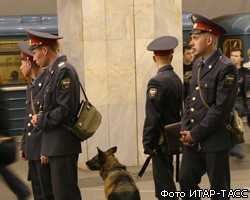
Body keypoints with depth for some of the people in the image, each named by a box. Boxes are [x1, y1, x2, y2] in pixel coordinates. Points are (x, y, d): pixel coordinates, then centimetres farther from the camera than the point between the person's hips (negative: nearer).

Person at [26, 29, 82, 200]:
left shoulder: (65, 71, -13)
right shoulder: (53, 72, 18)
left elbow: (65, 110, -20)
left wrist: (40, 121, -8)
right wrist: (45, 145, 15)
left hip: (63, 146, -10)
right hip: (56, 147, 10)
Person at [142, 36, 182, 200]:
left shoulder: (157, 82, -18)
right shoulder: (177, 79, 6)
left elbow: (152, 117, -20)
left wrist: (148, 144, -15)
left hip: (161, 139, -9)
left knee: (163, 183, -5)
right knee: (166, 179, 18)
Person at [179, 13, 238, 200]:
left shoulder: (226, 68, -13)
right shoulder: (197, 65, 12)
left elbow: (221, 108, -18)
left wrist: (196, 134, -15)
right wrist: (185, 130, 2)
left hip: (215, 140, -7)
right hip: (193, 140, 7)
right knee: (186, 180, 8)